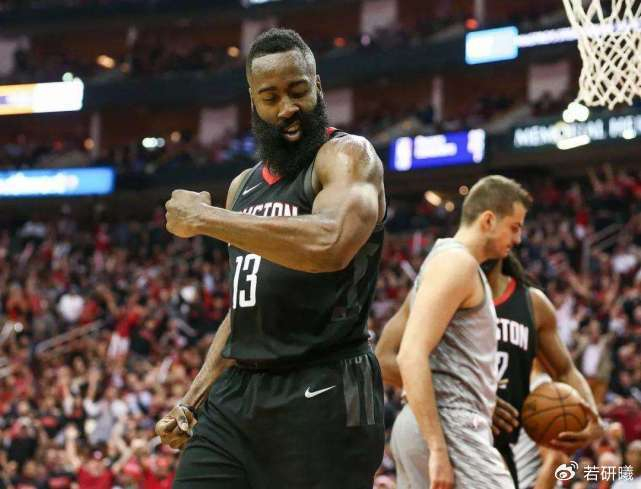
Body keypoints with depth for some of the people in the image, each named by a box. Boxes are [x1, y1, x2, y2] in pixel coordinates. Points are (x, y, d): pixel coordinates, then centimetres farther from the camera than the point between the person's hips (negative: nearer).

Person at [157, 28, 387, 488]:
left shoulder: (349, 155, -7)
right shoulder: (244, 186, 18)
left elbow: (329, 245, -29)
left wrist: (204, 218, -19)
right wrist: (192, 400, 17)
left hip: (322, 398, -7)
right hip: (236, 396, 7)